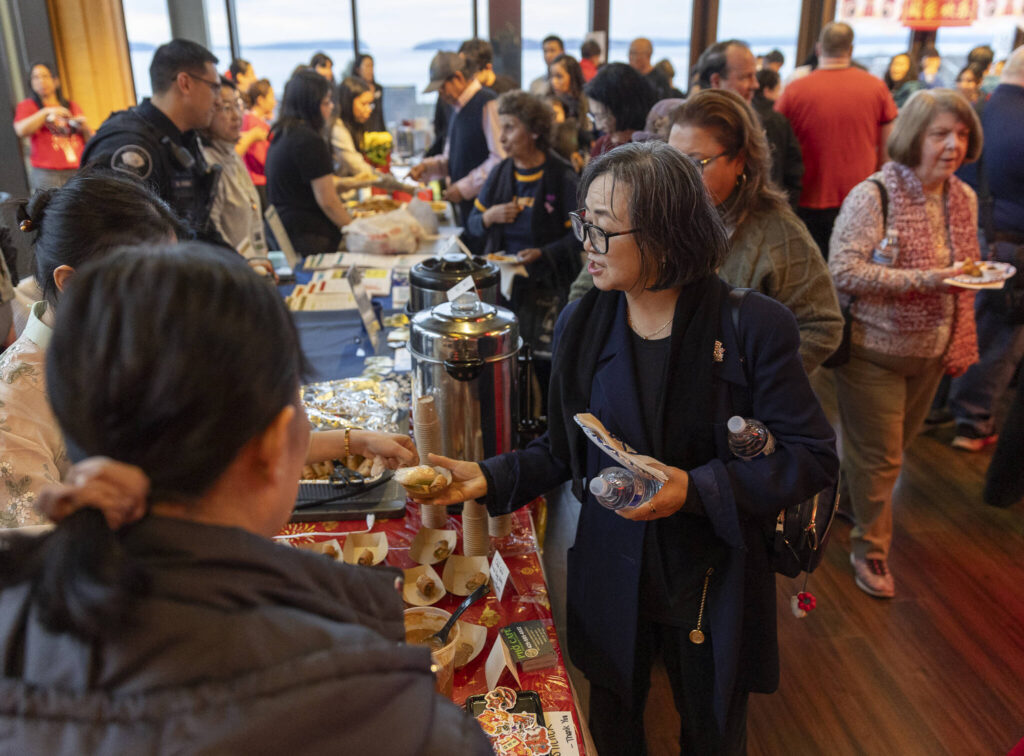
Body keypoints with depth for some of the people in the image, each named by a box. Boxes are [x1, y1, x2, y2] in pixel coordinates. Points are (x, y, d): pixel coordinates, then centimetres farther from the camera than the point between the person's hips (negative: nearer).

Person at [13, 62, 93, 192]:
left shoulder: (73, 107, 22)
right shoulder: (27, 106, 15)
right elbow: (21, 130, -6)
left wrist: (85, 127, 0)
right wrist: (46, 112, -10)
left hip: (78, 170, 3)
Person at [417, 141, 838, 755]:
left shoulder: (752, 329, -18)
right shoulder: (582, 326, -6)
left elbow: (813, 457, -14)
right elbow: (565, 449, 3)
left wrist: (697, 488, -25)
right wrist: (490, 478, -12)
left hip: (716, 581, -2)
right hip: (612, 574, 3)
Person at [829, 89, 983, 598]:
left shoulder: (964, 198, 4)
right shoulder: (874, 196, -19)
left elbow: (960, 280, 13)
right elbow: (843, 270, -26)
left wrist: (960, 347, 11)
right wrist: (922, 280, -32)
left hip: (930, 352, 7)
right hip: (874, 350, -7)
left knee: (896, 444, 21)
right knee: (878, 456, 4)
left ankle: (851, 497, 47)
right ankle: (870, 548, 24)